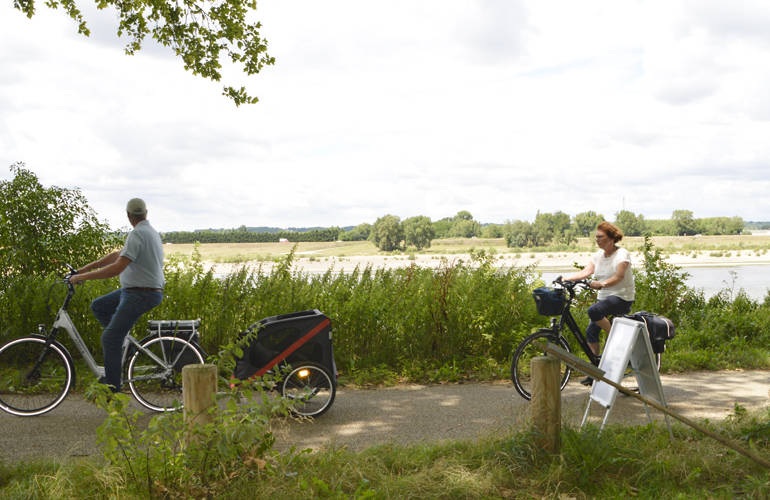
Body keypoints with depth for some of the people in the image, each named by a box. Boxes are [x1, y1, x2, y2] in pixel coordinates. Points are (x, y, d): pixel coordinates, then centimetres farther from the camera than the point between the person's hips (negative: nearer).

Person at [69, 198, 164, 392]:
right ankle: (121, 345, 15)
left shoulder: (137, 234, -18)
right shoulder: (150, 232, 13)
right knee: (98, 306, 18)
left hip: (140, 295, -10)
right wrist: (85, 268, 18)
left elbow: (117, 267, -25)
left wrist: (83, 277, -17)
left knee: (110, 338, -6)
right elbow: (116, 255, 18)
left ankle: (111, 389, -1)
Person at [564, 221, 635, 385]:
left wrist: (602, 284, -40)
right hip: (604, 297, 8)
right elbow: (587, 271, -3)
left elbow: (618, 277, -23)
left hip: (622, 298, -8)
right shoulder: (598, 255, 9)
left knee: (593, 311, -33)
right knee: (591, 331, 0)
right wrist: (566, 279, -18)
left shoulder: (622, 254, -11)